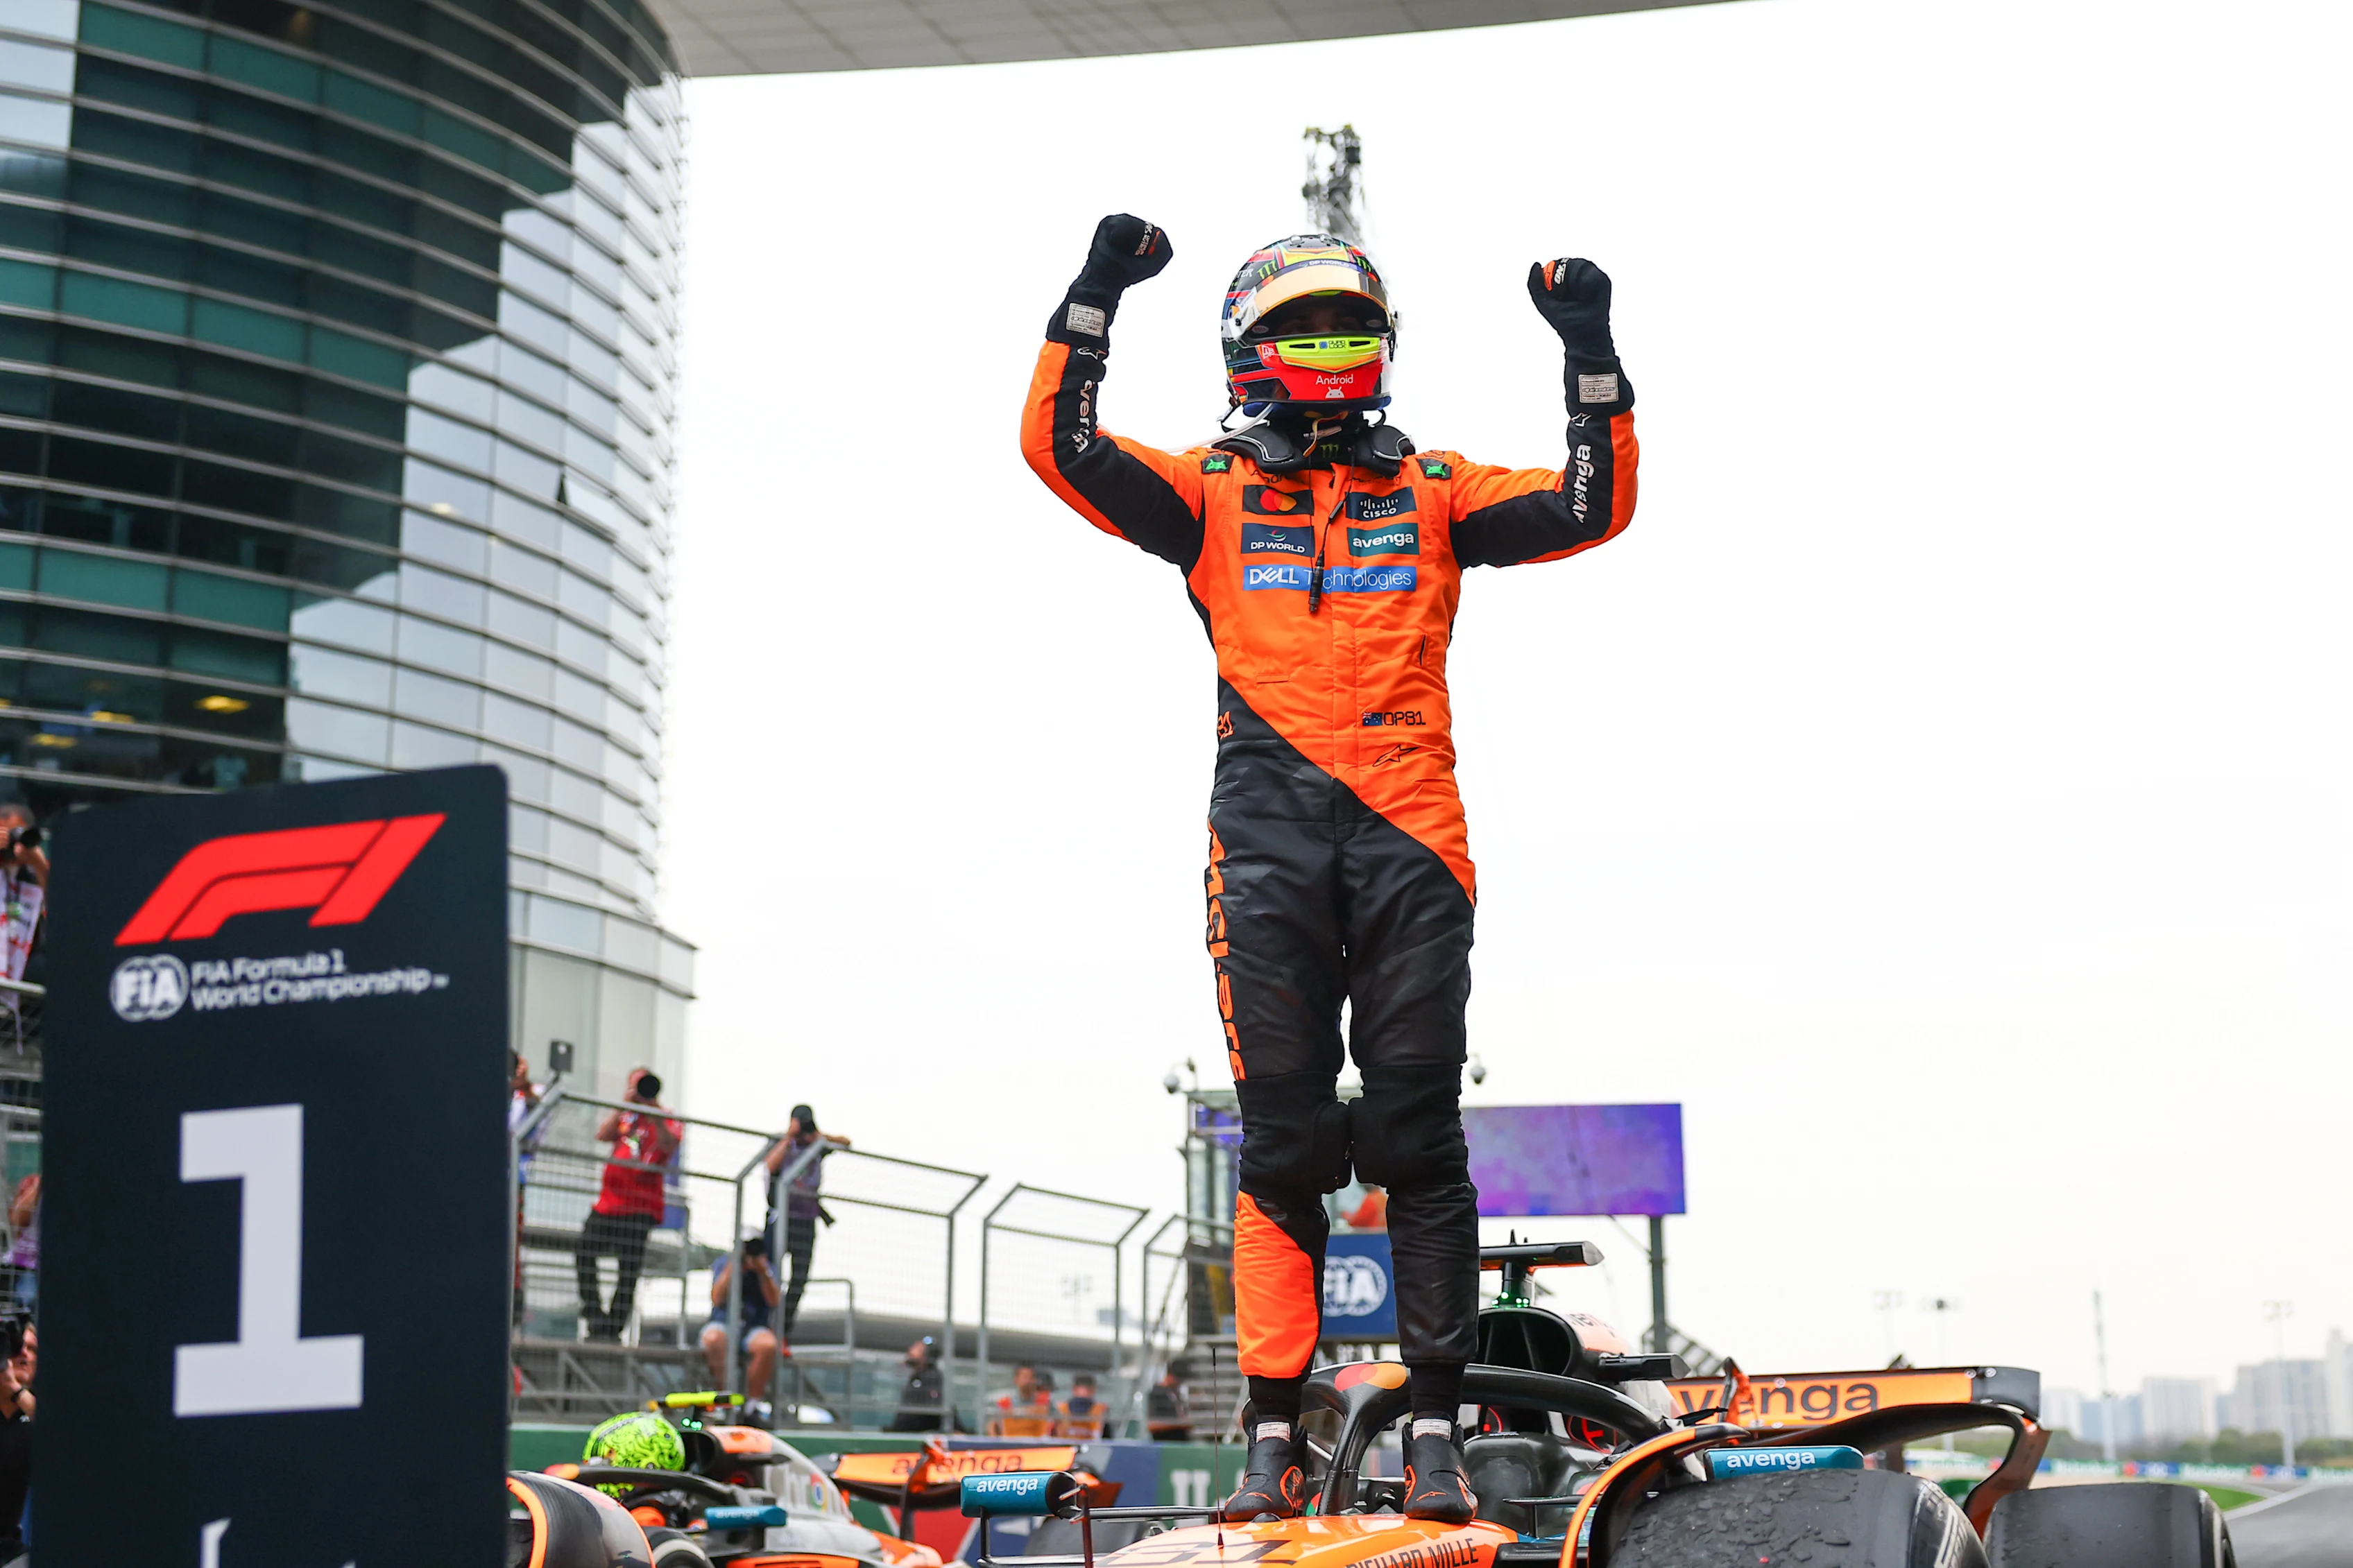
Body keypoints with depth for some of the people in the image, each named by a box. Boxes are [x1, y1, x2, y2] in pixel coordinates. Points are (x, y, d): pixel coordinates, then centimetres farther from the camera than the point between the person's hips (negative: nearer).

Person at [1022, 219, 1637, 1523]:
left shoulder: (1434, 489, 17)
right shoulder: (1212, 489, 15)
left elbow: (1592, 509, 8)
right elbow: (1063, 447, 3)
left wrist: (1592, 359, 1)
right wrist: (1096, 295, -4)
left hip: (1409, 838, 0)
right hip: (1268, 839, 0)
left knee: (1417, 1133, -3)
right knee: (1282, 1136, 0)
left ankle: (1435, 1429, 2)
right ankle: (1275, 1437, 4)